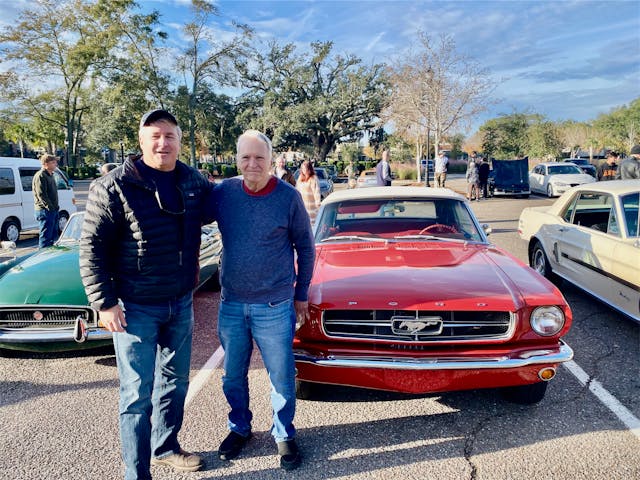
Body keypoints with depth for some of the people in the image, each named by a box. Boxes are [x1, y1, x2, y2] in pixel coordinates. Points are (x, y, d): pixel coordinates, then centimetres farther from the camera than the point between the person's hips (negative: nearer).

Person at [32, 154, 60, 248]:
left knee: (53, 235, 15)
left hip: (53, 211, 10)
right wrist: (50, 207, -22)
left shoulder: (50, 175, 19)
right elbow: (41, 195, -19)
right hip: (45, 211, -10)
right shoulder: (40, 176, -12)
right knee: (45, 236, -7)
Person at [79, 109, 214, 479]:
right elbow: (92, 248, -10)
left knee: (175, 381, 19)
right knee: (138, 392, 3)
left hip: (181, 302, 5)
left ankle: (165, 447, 40)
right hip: (135, 307, -5)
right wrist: (105, 303, -14)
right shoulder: (115, 187, -13)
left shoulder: (195, 182, 1)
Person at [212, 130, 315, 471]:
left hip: (275, 306, -2)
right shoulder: (223, 193, -4)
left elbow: (305, 248, 1)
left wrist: (301, 294, 4)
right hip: (231, 304, 3)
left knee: (282, 377, 9)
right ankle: (239, 428, 41)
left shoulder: (289, 197, -9)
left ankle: (284, 434, 32)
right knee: (233, 376, 17)